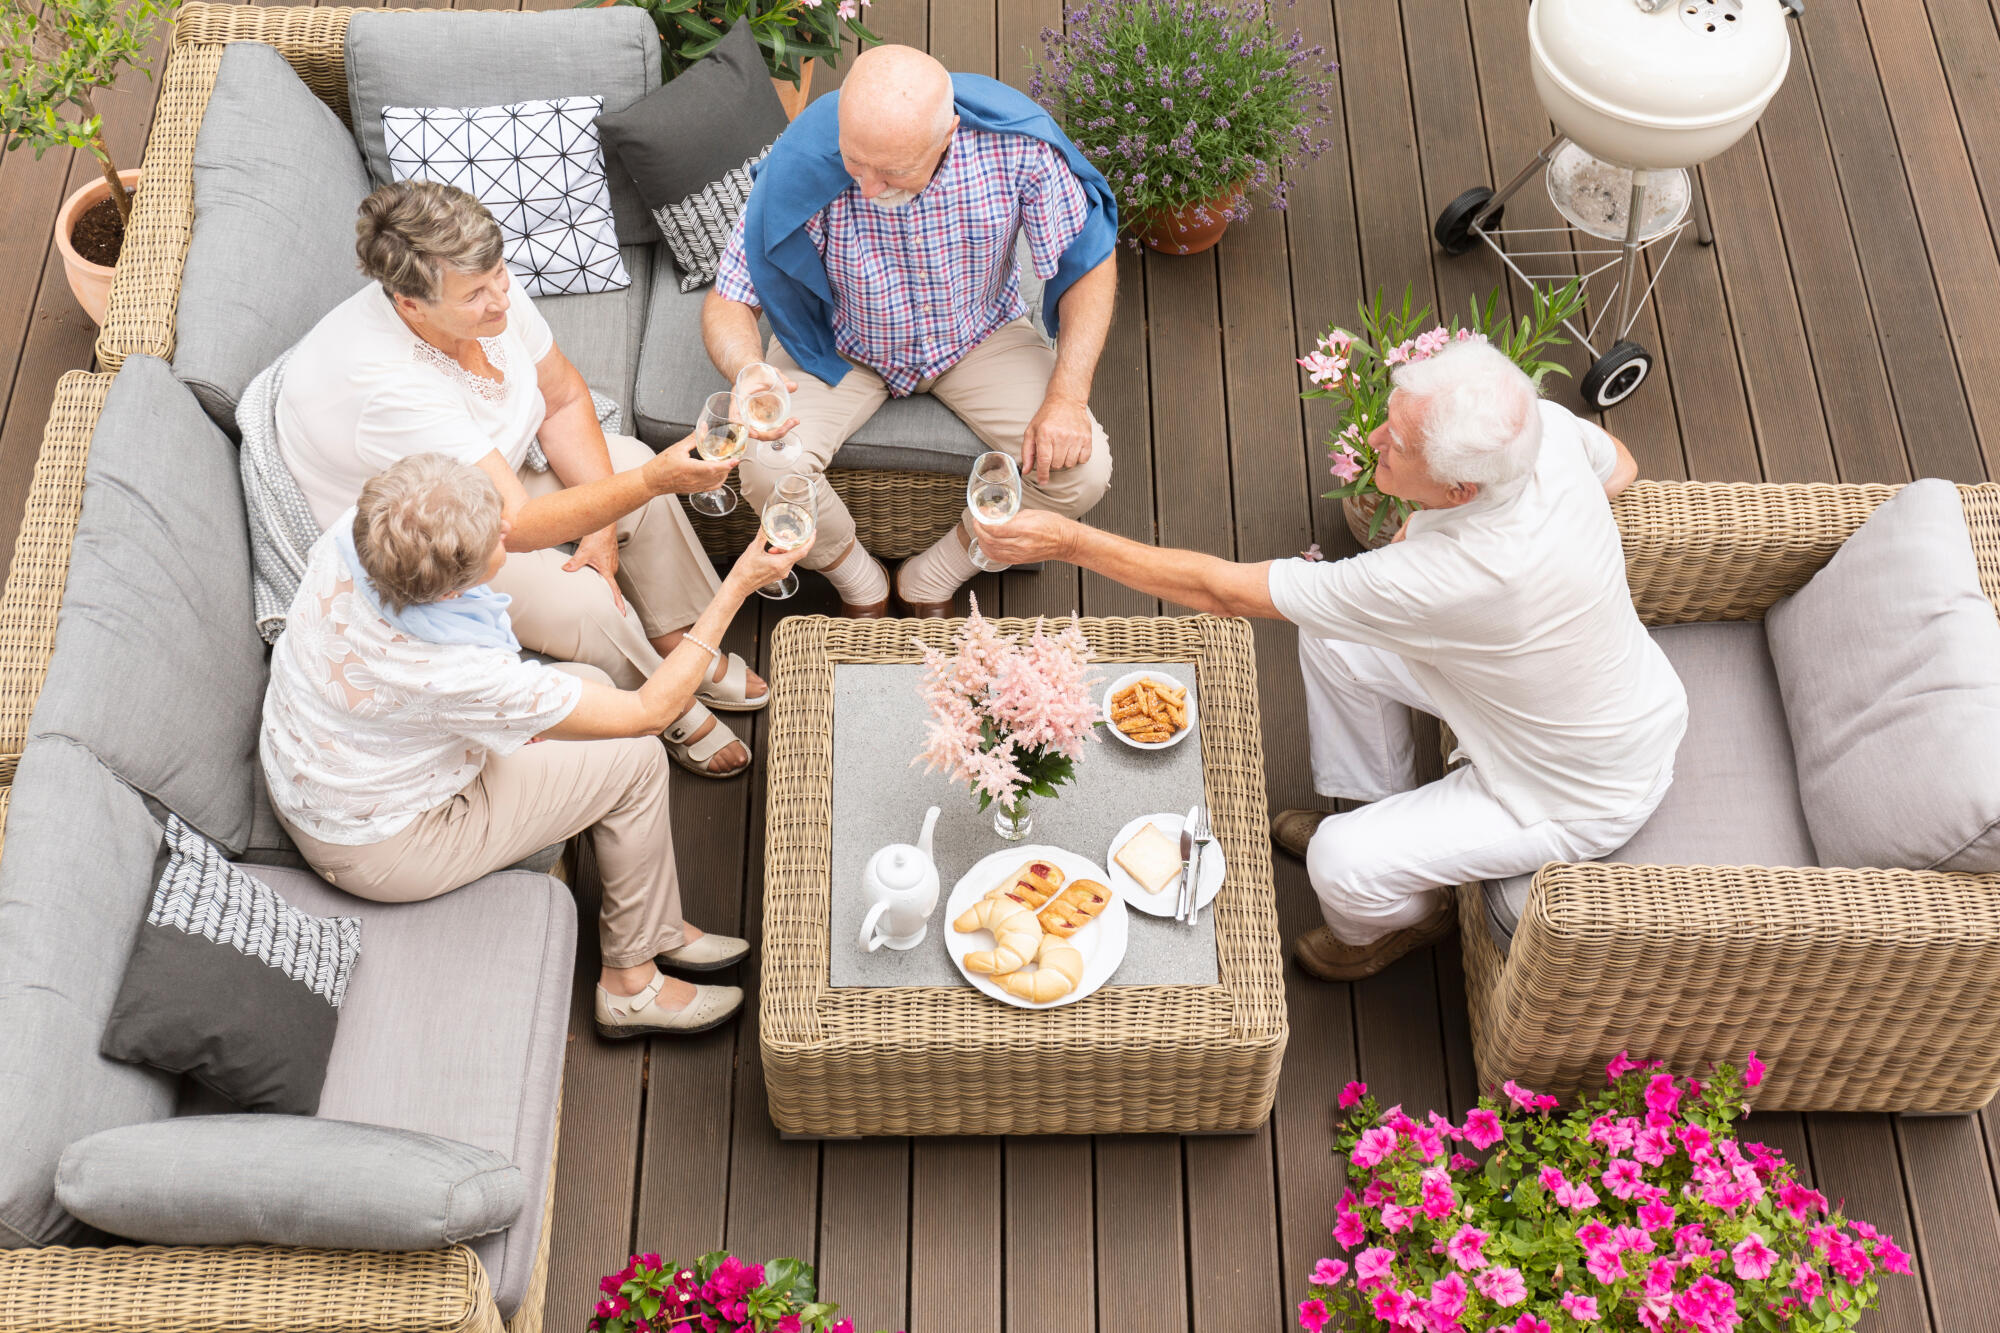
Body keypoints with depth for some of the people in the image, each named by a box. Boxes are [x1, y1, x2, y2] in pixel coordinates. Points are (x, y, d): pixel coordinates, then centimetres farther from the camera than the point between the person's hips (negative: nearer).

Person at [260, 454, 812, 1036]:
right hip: (376, 851, -7)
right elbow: (648, 711, -27)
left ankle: (659, 924, 25)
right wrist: (737, 587, -25)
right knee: (634, 758, -7)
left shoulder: (352, 531, -21)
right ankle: (632, 983, 13)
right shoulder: (459, 673, -40)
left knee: (590, 681, 10)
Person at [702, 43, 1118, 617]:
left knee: (1083, 470, -19)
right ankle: (858, 584, 7)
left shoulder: (1017, 146, -30)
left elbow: (1090, 263, -14)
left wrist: (1067, 397, -25)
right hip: (839, 342, -1)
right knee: (767, 468, -26)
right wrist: (747, 372, -45)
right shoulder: (802, 163, -31)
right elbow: (728, 300, -21)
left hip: (976, 333, 1)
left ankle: (933, 580, 7)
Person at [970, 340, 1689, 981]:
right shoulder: (1545, 425, -22)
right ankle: (1378, 810, 29)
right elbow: (1621, 465, 6)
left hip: (1581, 795, -8)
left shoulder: (1448, 580, -42)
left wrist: (1067, 541, -26)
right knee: (1331, 636, 3)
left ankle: (1407, 915, 23)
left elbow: (1224, 591, -34)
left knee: (1342, 864, -16)